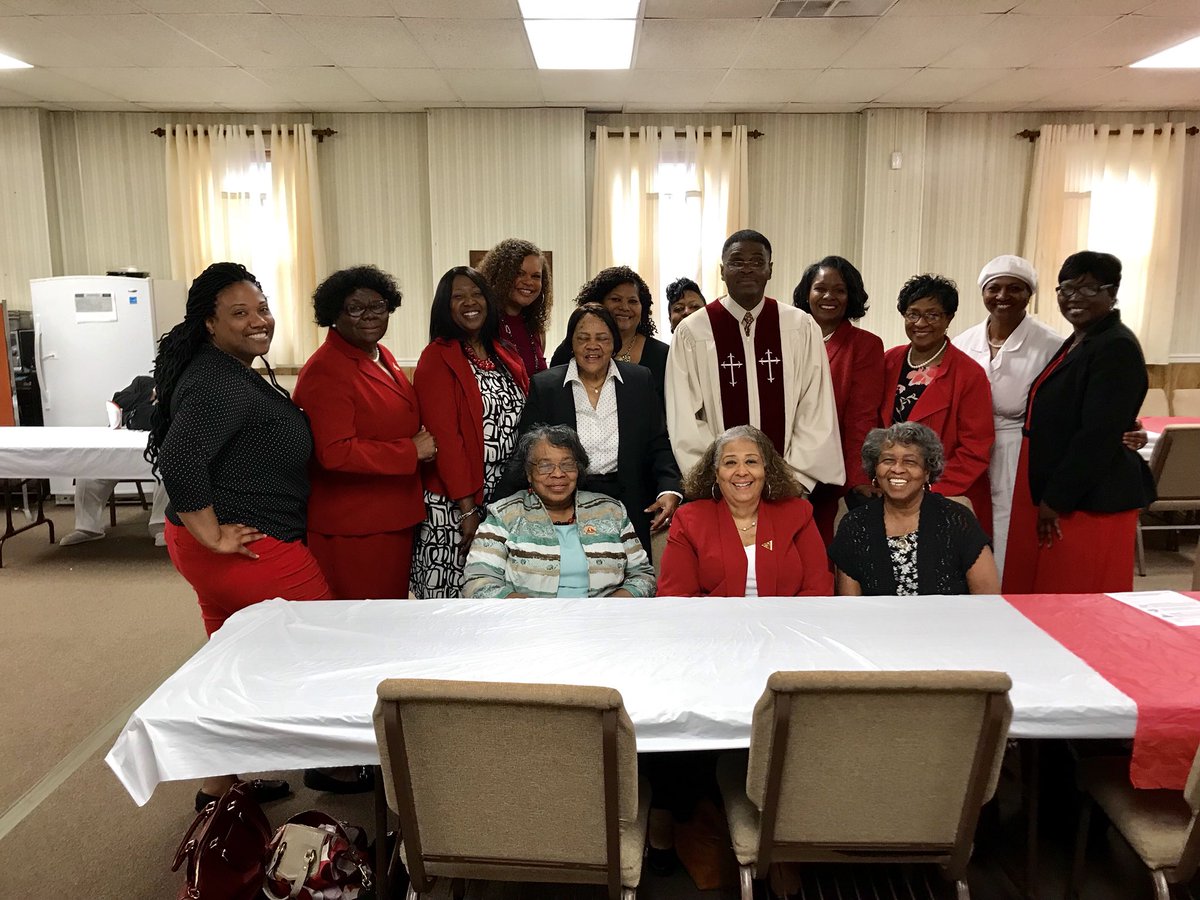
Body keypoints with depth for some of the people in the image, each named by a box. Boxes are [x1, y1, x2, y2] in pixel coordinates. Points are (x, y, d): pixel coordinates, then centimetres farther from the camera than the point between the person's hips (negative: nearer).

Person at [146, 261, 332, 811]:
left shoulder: (232, 373, 12)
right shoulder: (220, 383, -21)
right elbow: (179, 461, -32)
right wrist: (214, 536, -24)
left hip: (230, 550, 10)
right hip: (249, 550, -10)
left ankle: (220, 786, 35)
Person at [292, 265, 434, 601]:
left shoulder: (382, 356, 10)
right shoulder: (325, 371, -17)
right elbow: (335, 453, -25)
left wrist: (422, 442, 7)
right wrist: (411, 451, -19)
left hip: (395, 519, 9)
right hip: (353, 531, -9)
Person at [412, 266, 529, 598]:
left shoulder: (506, 354, 12)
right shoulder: (437, 358, -7)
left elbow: (523, 424, 12)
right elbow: (444, 437, -13)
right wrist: (467, 508, -15)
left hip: (510, 496, 6)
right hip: (455, 504, -5)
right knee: (455, 587, 2)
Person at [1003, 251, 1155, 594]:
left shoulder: (1117, 348, -13)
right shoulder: (1075, 344, 15)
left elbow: (1098, 436, -19)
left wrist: (1056, 499, -16)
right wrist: (1048, 497, 15)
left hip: (1089, 503, -9)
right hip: (1050, 498, 9)